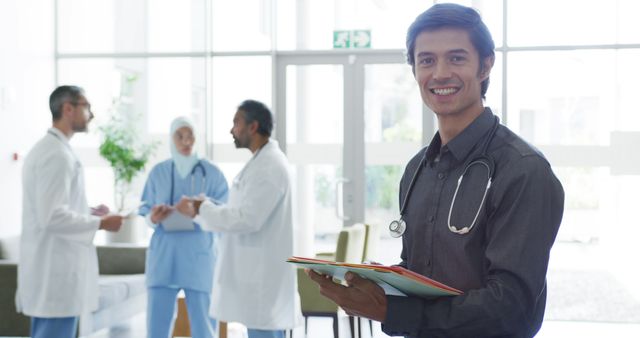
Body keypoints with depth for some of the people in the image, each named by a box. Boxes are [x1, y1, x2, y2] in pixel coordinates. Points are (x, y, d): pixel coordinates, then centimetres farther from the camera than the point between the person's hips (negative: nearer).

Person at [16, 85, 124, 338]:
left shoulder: (44, 149, 15)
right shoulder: (57, 155, -17)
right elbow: (52, 217, -23)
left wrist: (90, 212, 12)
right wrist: (99, 223, -13)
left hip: (48, 266, 11)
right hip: (57, 269, -11)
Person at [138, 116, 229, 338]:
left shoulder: (211, 172, 3)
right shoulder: (158, 172, 9)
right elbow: (145, 212, 9)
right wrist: (153, 218, -14)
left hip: (199, 253, -1)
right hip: (163, 252, 2)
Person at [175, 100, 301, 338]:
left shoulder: (270, 166, -16)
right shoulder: (261, 162, 16)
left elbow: (247, 219, -23)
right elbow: (243, 213, 19)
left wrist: (200, 209, -13)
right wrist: (200, 209, 8)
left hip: (262, 275, -10)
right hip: (256, 273, 10)